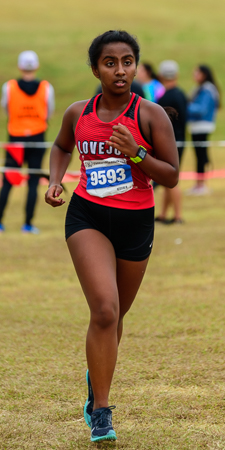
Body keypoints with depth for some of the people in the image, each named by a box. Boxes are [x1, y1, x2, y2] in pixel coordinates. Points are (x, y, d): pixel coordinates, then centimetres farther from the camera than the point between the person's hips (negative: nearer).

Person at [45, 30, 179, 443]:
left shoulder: (151, 115, -7)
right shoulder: (78, 114, 1)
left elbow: (171, 177, -7)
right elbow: (61, 147, 24)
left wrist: (136, 154, -23)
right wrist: (55, 181, 5)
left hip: (136, 222, 1)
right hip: (87, 217, -1)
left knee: (115, 315, 15)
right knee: (105, 310, -19)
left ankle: (96, 378, 47)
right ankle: (100, 413, -13)